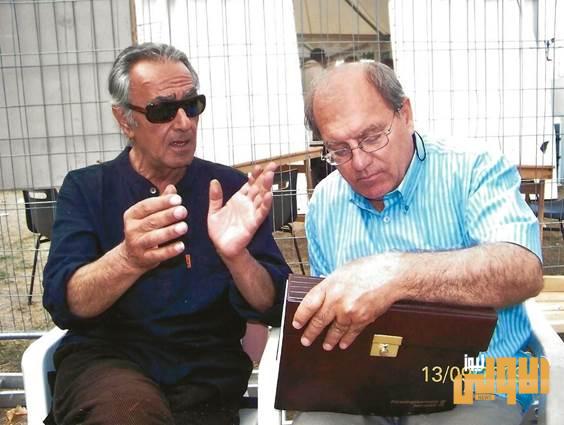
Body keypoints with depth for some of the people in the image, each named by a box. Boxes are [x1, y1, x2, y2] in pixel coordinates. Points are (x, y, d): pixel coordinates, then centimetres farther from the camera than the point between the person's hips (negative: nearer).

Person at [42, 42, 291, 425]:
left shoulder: (229, 187, 2)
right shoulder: (85, 188, 2)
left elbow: (273, 309, -4)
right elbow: (64, 305, -12)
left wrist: (236, 256, -25)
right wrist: (128, 259, -32)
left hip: (206, 372, 2)